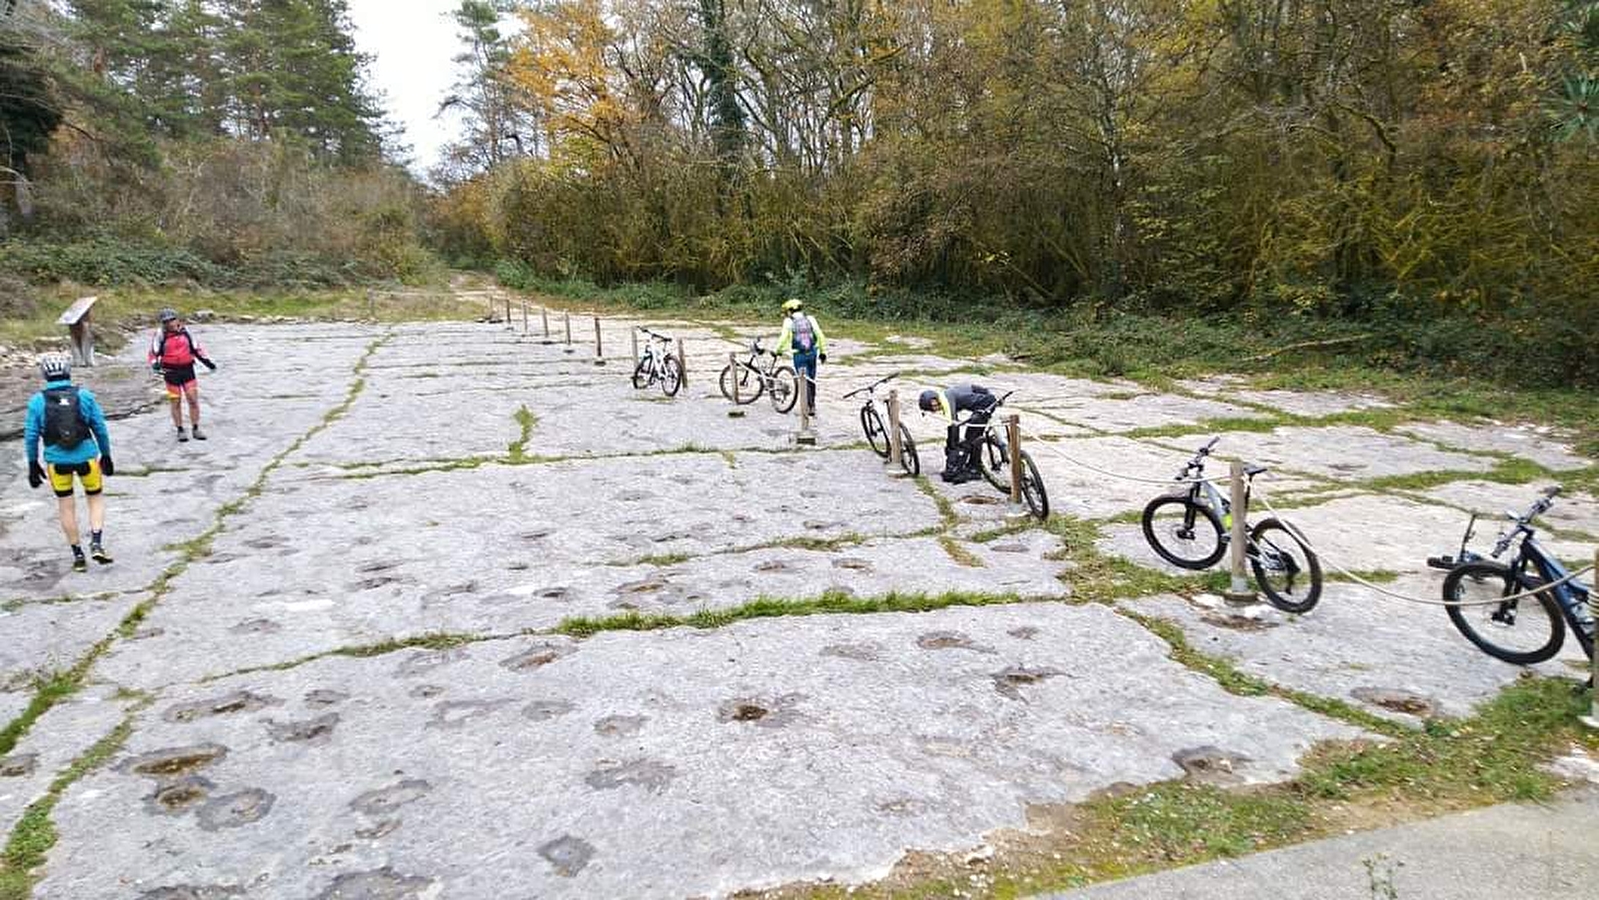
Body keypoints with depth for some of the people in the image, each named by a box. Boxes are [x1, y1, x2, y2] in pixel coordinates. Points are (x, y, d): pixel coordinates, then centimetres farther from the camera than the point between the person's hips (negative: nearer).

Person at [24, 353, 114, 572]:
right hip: (86, 457, 0)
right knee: (96, 499, 17)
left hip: (56, 461, 1)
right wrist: (106, 455, 11)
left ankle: (78, 556, 18)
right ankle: (96, 544, 0)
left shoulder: (37, 401, -5)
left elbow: (31, 436, -1)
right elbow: (100, 429, -1)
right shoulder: (84, 396, -5)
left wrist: (33, 464, 9)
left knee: (66, 507, 12)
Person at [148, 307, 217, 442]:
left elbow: (195, 348, 14)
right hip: (171, 372, -2)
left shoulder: (185, 331, 4)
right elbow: (153, 353, 0)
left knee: (193, 399, -1)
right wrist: (155, 365, -18)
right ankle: (180, 430, 15)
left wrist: (207, 361, 9)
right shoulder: (161, 334, -3)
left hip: (187, 370, 2)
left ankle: (196, 429, 9)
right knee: (176, 402, 4)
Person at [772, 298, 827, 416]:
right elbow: (820, 335, 2)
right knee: (811, 381, 16)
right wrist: (823, 351, 8)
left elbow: (784, 338, -6)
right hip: (812, 353, 3)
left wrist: (777, 351, 8)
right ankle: (812, 406, 23)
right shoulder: (810, 319, 5)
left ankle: (809, 407, -5)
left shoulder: (789, 321, -2)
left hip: (799, 355, -3)